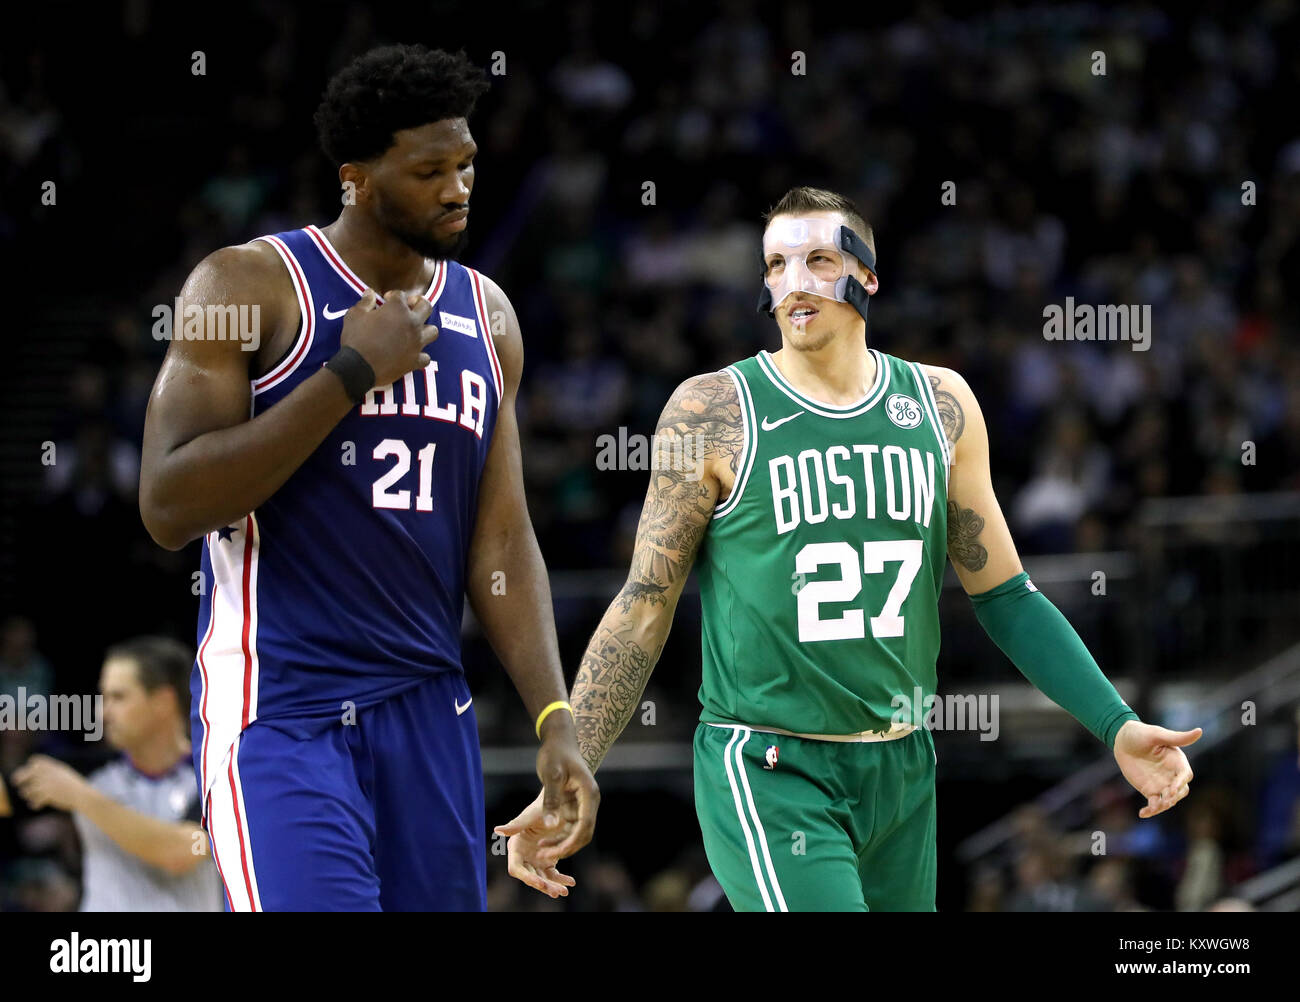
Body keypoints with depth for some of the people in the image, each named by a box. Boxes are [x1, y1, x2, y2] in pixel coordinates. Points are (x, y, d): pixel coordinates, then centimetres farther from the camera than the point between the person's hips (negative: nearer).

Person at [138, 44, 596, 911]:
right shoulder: (251, 286, -6)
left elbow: (502, 541, 13)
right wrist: (352, 373, -16)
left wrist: (557, 722, 2)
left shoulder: (486, 315, 12)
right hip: (280, 711, -6)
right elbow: (169, 507, -14)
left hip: (430, 711, 6)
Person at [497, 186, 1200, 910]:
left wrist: (1116, 726, 3)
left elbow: (1003, 593, 13)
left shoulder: (940, 404, 7)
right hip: (770, 776, -5)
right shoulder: (713, 413, -4)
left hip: (902, 771, 5)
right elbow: (644, 608, -1)